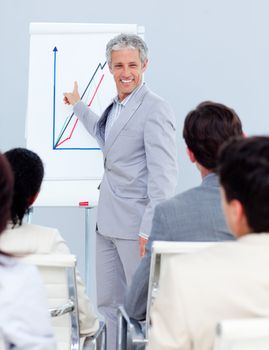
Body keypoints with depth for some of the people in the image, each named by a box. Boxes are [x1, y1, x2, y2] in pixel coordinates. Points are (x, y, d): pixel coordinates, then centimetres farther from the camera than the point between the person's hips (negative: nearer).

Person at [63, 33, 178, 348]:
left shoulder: (155, 109, -14)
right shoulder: (116, 107, 14)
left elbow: (163, 175, -19)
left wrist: (150, 230, -23)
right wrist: (78, 106, 49)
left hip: (137, 227, -9)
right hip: (108, 224, 9)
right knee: (108, 304, 14)